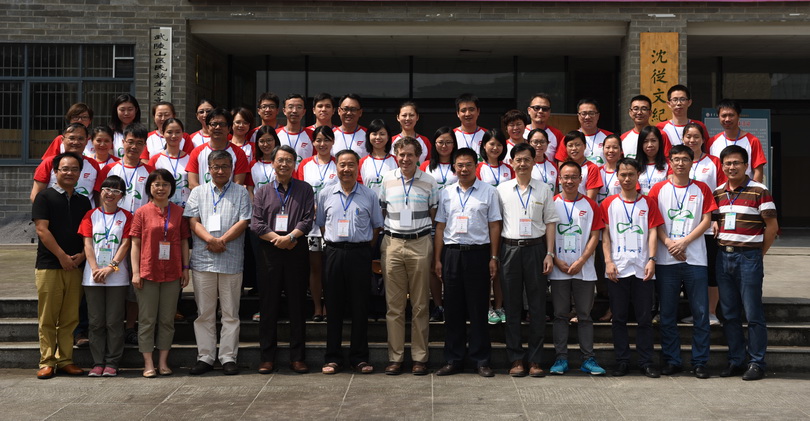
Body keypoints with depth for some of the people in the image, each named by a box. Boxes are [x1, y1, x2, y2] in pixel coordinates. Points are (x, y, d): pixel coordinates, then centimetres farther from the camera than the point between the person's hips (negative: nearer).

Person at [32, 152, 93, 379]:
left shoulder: (83, 201, 16)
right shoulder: (45, 197, 2)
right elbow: (42, 230, -6)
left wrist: (82, 255, -4)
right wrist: (62, 256, -11)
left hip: (76, 266, 4)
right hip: (49, 265, -4)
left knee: (70, 318, 5)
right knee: (48, 317, -2)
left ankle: (65, 360, 11)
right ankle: (47, 361, 4)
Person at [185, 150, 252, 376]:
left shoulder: (241, 192, 8)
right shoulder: (198, 193, 14)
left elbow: (243, 222, -2)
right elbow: (193, 221, 3)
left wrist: (222, 241, -13)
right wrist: (211, 239, -15)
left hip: (231, 261, -1)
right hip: (202, 260, 2)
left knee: (230, 313, 2)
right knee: (204, 313, 5)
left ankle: (228, 358, 8)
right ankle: (205, 357, 12)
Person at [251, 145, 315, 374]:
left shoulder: (305, 190, 10)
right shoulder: (262, 193, 13)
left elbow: (308, 219, -1)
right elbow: (256, 223, 2)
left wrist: (290, 237, -15)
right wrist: (277, 238, -11)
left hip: (297, 251, -1)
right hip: (269, 252, 1)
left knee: (297, 305, 2)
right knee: (268, 306, 2)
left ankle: (297, 357, 9)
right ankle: (267, 357, 9)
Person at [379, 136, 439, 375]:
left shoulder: (429, 182, 4)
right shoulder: (386, 180, 8)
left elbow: (435, 215, 9)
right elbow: (381, 213, 13)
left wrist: (435, 246, 0)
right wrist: (380, 241, 5)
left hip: (420, 245, -1)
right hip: (392, 244, 1)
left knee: (420, 305, 4)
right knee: (394, 304, 3)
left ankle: (420, 357, 10)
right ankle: (395, 357, 10)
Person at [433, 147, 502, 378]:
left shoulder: (488, 192, 3)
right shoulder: (446, 193, 11)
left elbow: (494, 226, 3)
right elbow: (440, 227, 12)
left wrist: (493, 257, -3)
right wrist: (437, 259, 7)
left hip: (478, 252, -3)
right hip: (451, 253, 3)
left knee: (478, 309, 1)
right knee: (453, 309, 6)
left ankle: (482, 360, 9)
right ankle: (453, 360, 14)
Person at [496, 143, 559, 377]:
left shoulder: (543, 191, 8)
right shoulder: (502, 190, 8)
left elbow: (550, 223, 7)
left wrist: (550, 254, -2)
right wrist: (494, 255, 1)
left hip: (535, 247, 0)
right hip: (510, 249, 0)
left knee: (537, 305, 1)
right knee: (512, 305, 3)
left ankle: (535, 359, 9)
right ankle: (516, 359, 10)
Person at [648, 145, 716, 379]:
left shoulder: (701, 189, 8)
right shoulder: (659, 189, 7)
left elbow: (706, 220, 1)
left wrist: (683, 242, -10)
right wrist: (669, 243, -12)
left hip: (695, 259, 0)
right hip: (666, 260, 0)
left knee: (701, 313, 0)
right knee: (667, 314, 4)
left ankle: (700, 362, 9)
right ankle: (672, 360, 14)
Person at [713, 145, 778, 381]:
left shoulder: (759, 191, -5)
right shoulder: (717, 193, 11)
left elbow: (772, 226, -5)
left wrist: (759, 254, -3)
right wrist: (721, 244, 6)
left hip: (748, 257, -5)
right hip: (724, 256, 5)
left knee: (753, 314, -1)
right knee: (729, 314, 10)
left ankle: (756, 363, 7)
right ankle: (736, 361, 19)